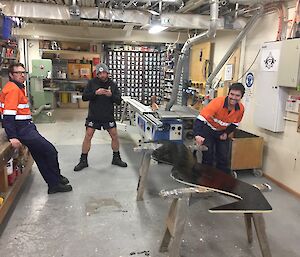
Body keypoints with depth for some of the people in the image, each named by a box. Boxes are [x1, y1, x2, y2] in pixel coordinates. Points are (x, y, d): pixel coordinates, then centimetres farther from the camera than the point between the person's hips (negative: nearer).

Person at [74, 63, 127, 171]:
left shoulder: (112, 84, 0)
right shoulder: (92, 82, -3)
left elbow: (119, 101, -3)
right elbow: (84, 97, -9)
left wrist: (111, 95, -23)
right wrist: (95, 93, -24)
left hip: (108, 116, 2)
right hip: (93, 115, -1)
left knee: (115, 136, 4)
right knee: (88, 136, -2)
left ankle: (116, 158, 24)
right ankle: (83, 161, 12)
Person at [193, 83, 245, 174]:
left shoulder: (241, 109, -16)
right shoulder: (217, 102, -32)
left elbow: (235, 123, 6)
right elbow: (200, 118, -38)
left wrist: (226, 133, -9)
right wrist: (197, 135, -51)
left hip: (222, 132, 5)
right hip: (208, 129, -4)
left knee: (224, 157, 8)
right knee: (208, 156, -6)